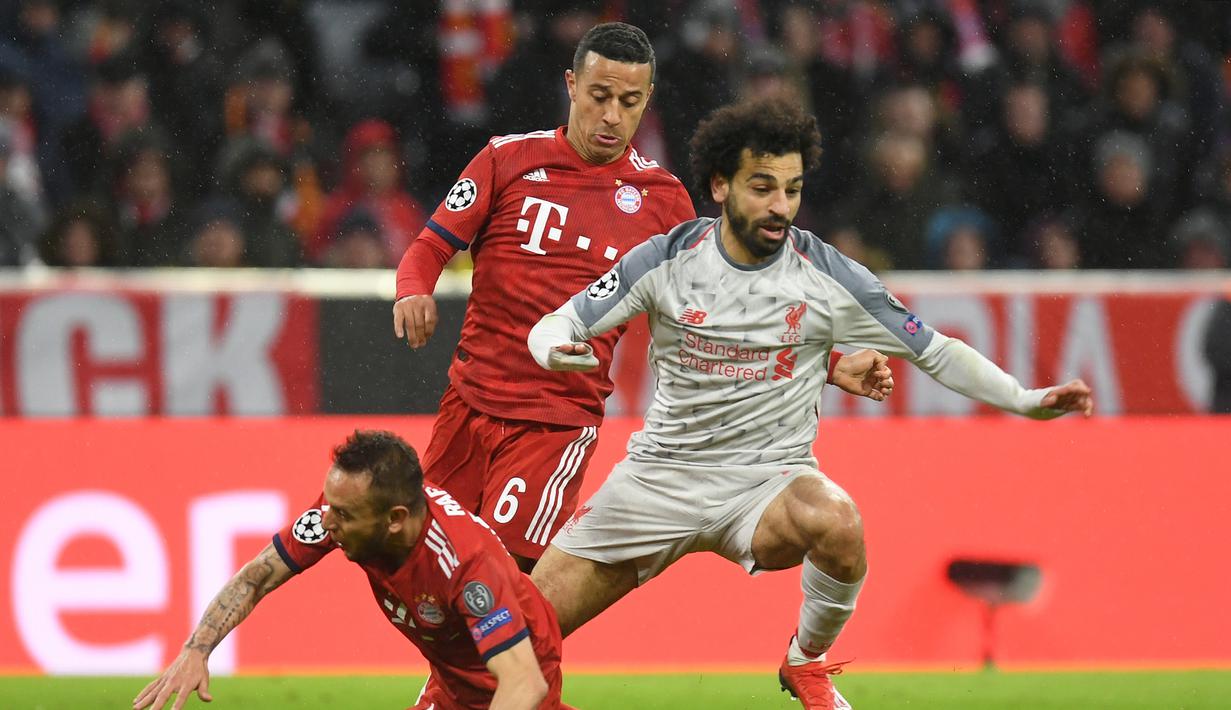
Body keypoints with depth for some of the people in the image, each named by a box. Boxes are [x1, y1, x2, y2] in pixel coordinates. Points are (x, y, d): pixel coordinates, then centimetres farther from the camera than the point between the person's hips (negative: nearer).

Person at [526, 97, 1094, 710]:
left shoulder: (827, 277, -6)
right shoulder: (667, 260, -5)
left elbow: (936, 352, 1)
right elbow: (559, 323, -2)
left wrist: (1027, 400, -9)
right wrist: (552, 349, -27)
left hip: (768, 477, -1)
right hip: (660, 473, 1)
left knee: (837, 522, -37)